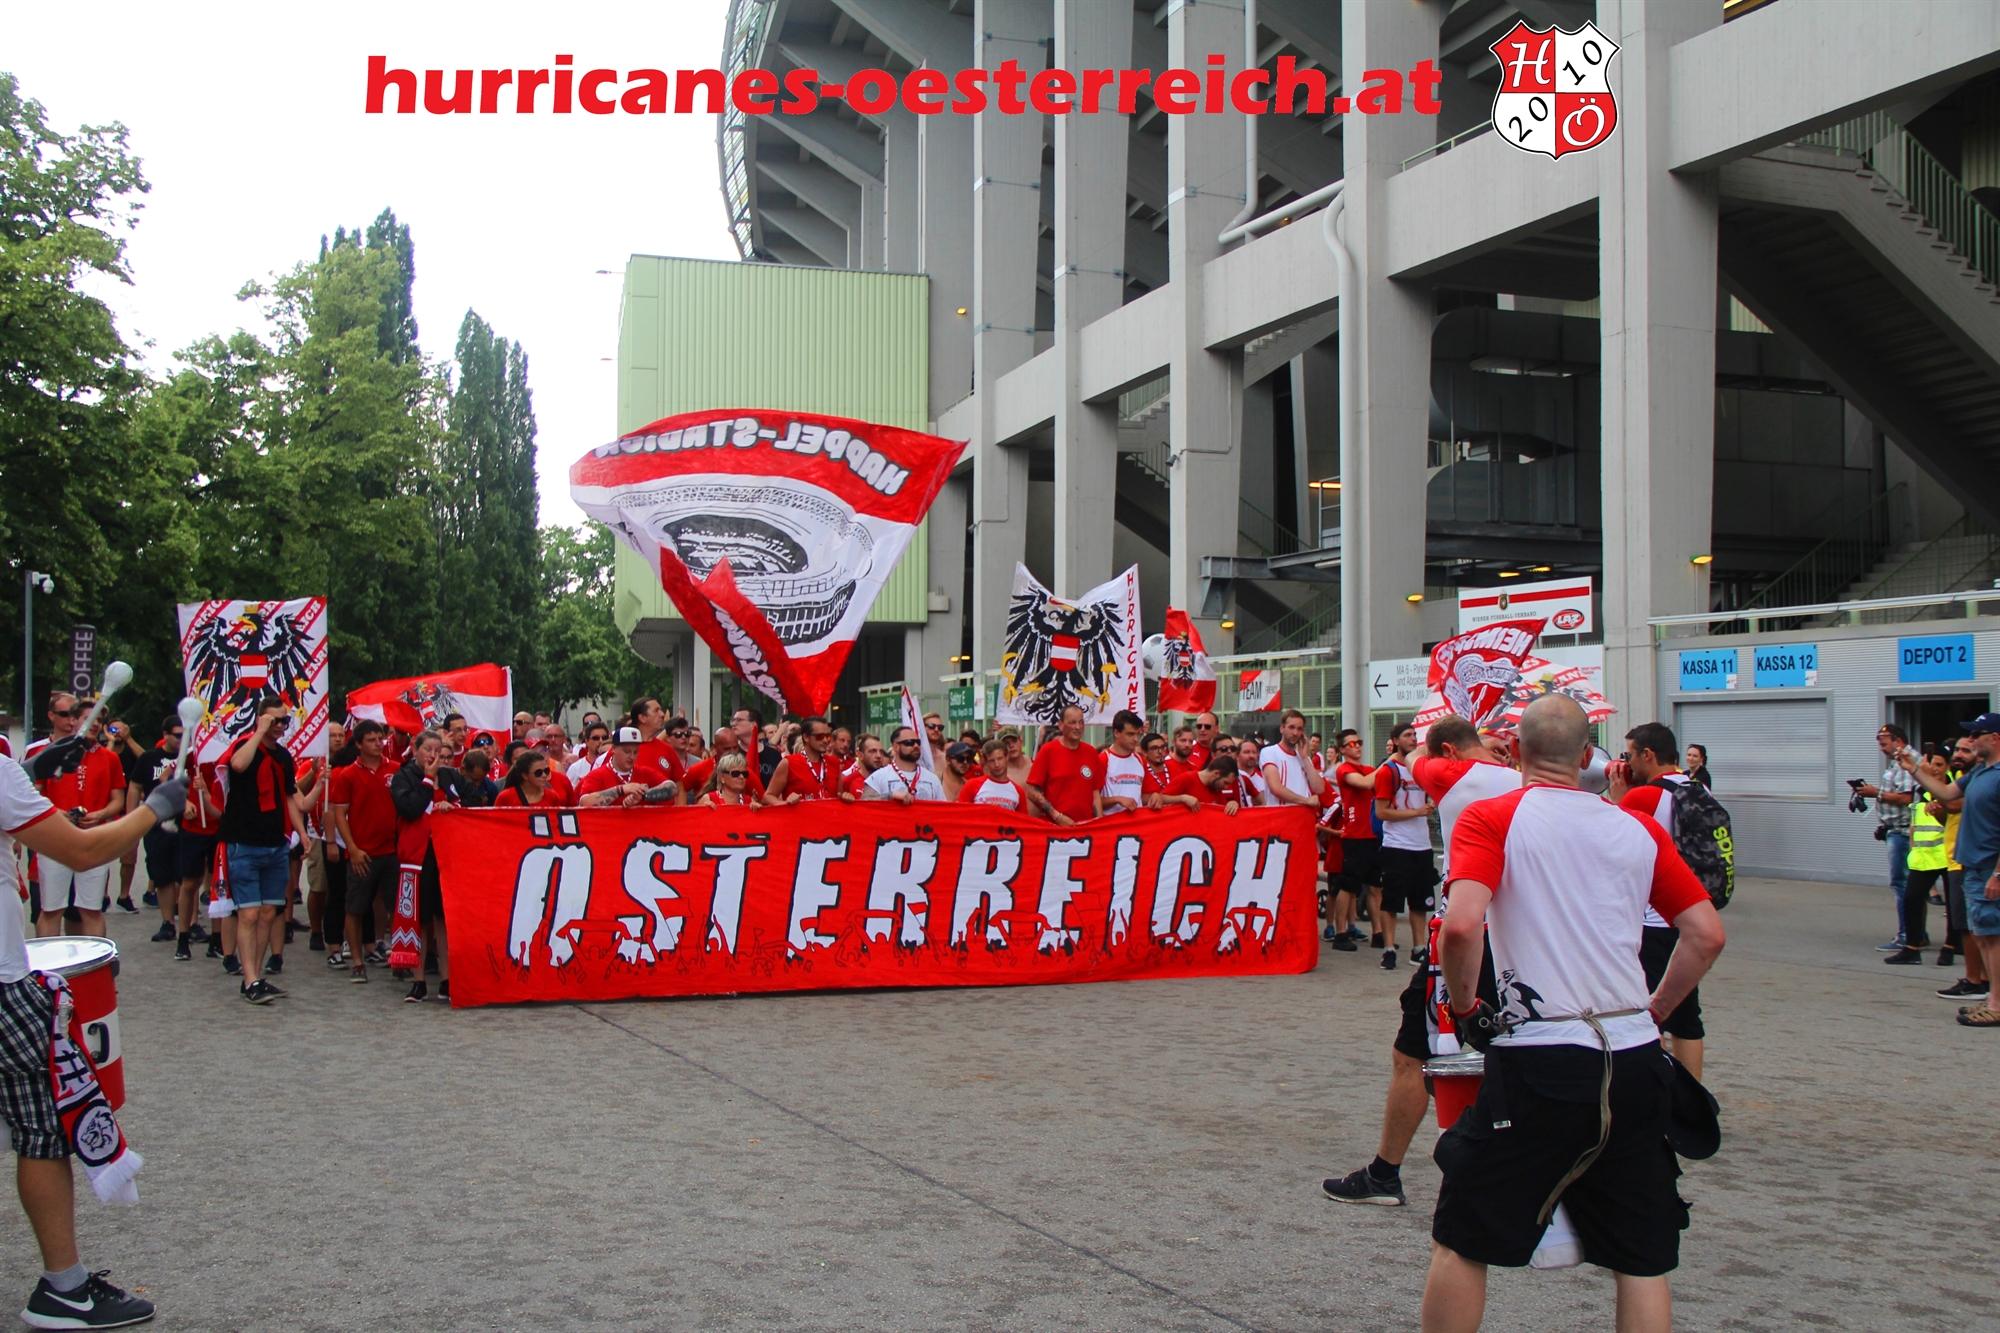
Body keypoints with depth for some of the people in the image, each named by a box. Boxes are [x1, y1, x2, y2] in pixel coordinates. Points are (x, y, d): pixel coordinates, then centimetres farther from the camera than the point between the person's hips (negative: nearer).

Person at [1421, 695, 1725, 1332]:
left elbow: (1460, 925, -18)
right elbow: (1707, 935, 8)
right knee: (1643, 1259, 12)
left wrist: (1463, 1005, -2)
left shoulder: (1490, 818, -2)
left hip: (1540, 1060, -4)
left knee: (1459, 1242, 9)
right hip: (1634, 1061, 4)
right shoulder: (1638, 828, 10)